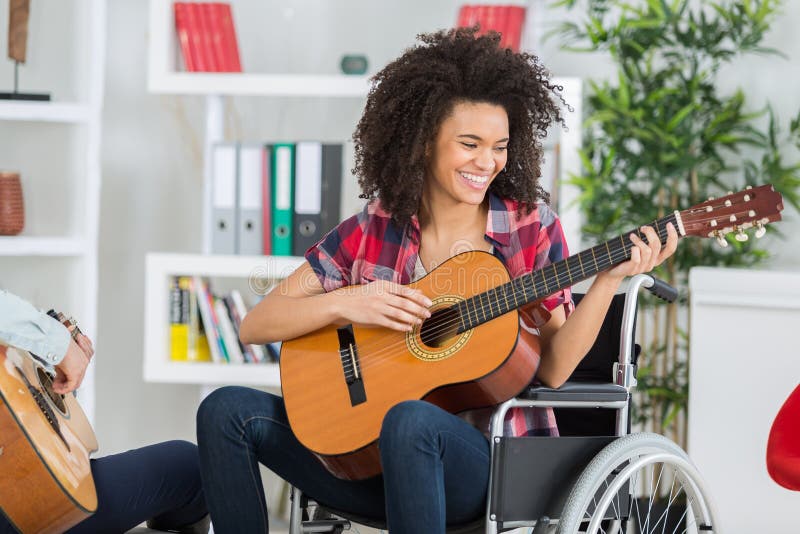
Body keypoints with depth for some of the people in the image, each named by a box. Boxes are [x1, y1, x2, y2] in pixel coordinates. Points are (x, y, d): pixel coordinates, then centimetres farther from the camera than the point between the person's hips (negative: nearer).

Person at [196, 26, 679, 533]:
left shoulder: (532, 226, -1)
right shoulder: (371, 231, 3)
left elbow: (550, 371, -5)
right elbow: (255, 325, 2)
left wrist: (609, 279, -16)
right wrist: (345, 304, -14)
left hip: (490, 457, -3)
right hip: (371, 451, 3)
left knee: (411, 419, -37)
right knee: (227, 409, -13)